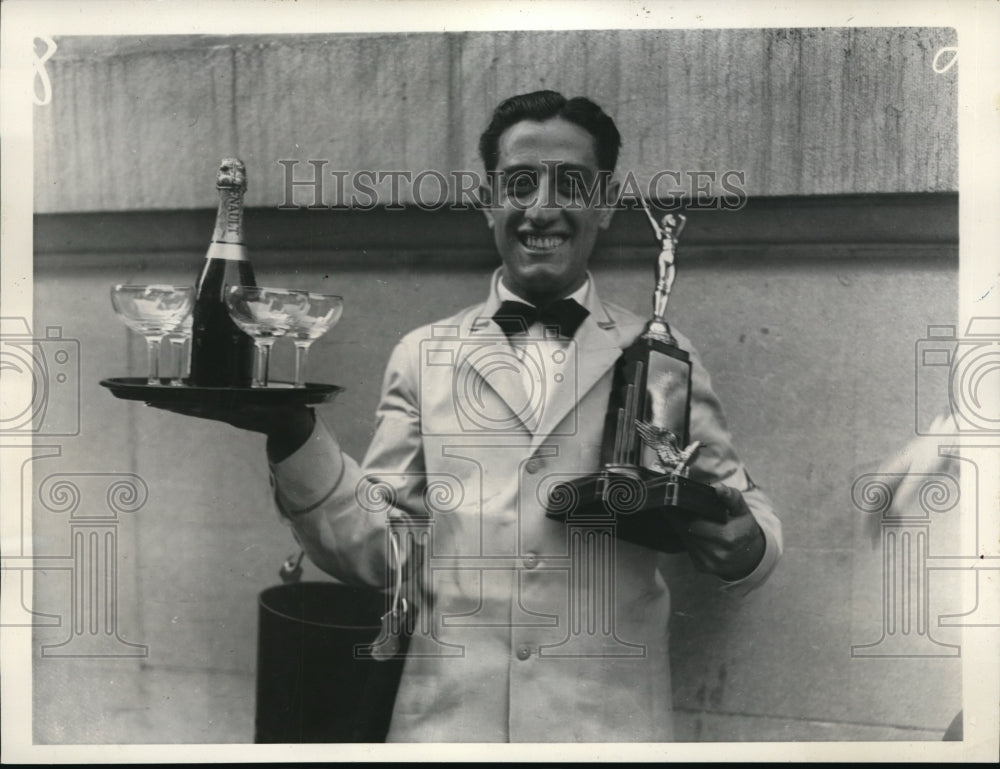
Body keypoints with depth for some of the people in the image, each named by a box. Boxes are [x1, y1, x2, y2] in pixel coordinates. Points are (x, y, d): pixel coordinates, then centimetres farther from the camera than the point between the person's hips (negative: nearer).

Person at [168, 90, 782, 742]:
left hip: (611, 721, 0)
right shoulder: (422, 356, 4)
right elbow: (378, 548, 1)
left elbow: (735, 504, 7)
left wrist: (746, 545, -15)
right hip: (448, 719, 1)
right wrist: (295, 435, -14)